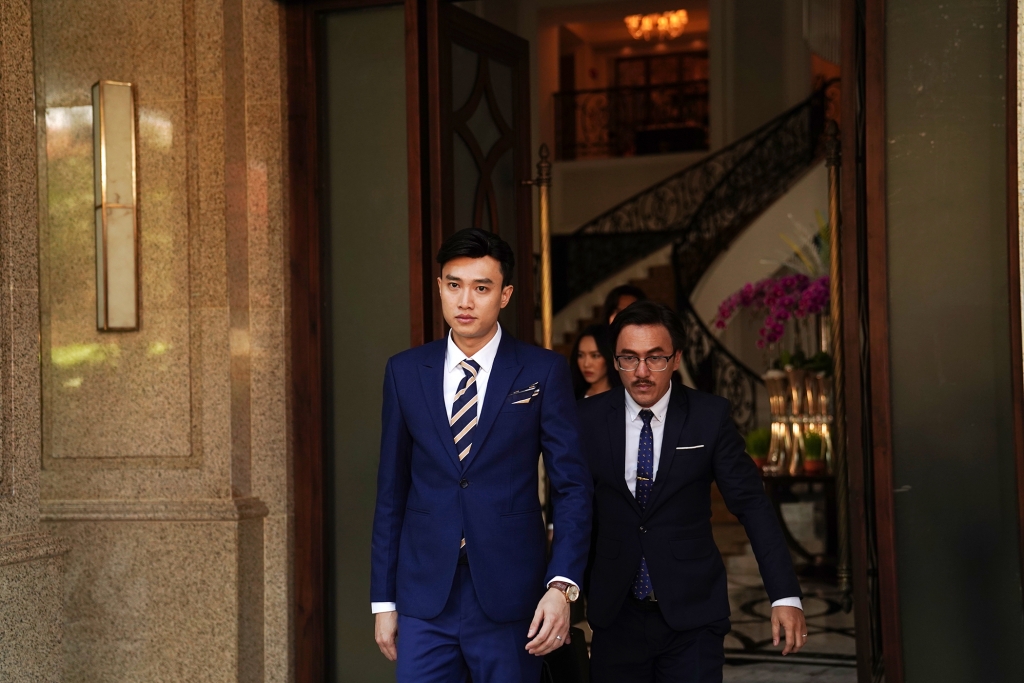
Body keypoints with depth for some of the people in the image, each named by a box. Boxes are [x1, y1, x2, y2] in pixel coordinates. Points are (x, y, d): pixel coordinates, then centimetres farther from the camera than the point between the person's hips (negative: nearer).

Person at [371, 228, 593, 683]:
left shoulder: (544, 372, -1)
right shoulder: (405, 372, 7)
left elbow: (573, 487, -2)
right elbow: (391, 489, 9)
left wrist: (562, 586, -13)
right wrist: (383, 599, 7)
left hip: (510, 600, -2)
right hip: (424, 601, 2)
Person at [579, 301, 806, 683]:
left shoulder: (709, 417, -4)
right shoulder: (588, 419, -1)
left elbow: (751, 504, -3)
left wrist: (785, 596, -8)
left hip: (691, 615, -1)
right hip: (615, 618, 1)